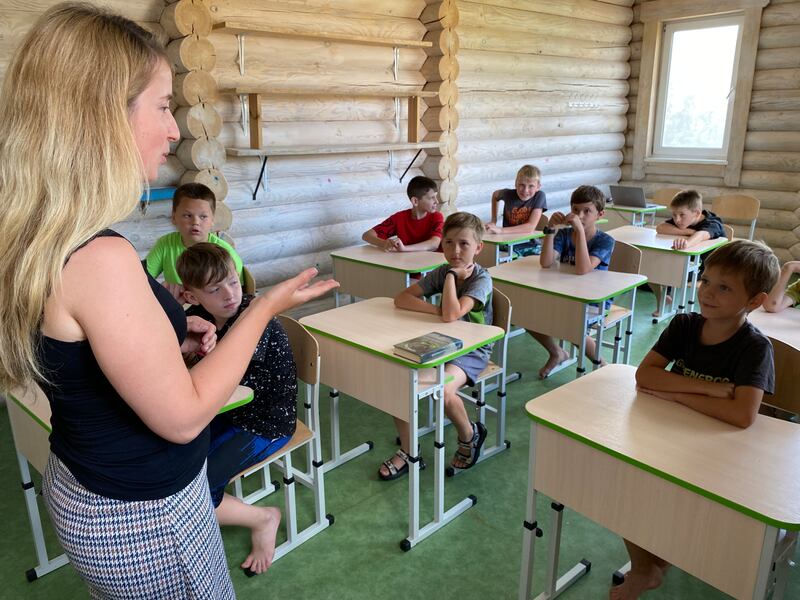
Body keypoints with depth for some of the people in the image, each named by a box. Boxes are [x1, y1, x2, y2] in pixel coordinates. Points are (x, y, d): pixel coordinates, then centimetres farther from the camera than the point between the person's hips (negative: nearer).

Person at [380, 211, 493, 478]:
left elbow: (451, 314, -34)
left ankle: (470, 434, 2)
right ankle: (407, 450, 0)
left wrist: (452, 274, -23)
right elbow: (401, 298, -8)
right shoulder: (440, 273, -1)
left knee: (443, 390, -34)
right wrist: (436, 309, -21)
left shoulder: (481, 279, -18)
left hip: (472, 349, -5)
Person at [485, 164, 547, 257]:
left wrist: (500, 230, -28)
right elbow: (495, 195, 19)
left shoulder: (539, 196, -12)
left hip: (529, 245, 0)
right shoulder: (509, 194, -6)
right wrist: (494, 220, 12)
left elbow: (531, 227, -21)